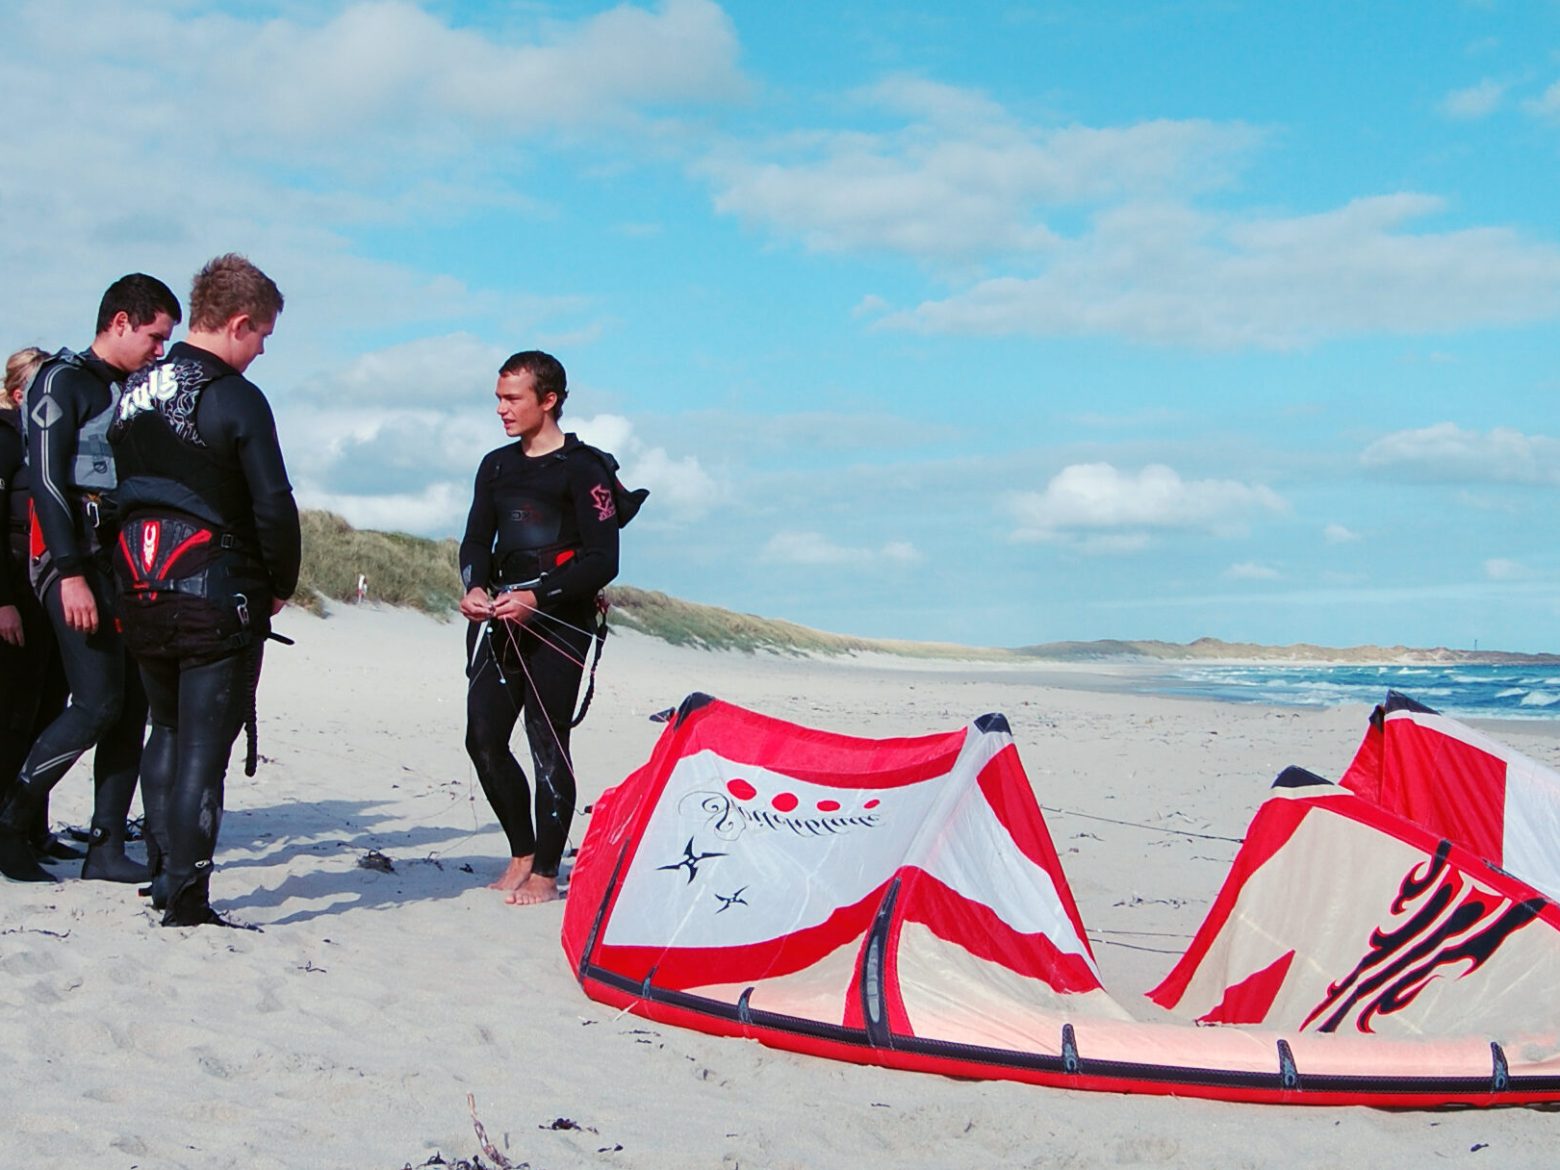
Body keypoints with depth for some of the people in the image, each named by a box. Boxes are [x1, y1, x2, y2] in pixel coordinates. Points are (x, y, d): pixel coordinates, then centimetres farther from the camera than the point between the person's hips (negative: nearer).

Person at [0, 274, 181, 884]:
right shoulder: (62, 382, -4)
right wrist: (72, 573, -20)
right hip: (75, 561, -8)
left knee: (133, 707, 2)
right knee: (98, 703, -14)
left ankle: (106, 847, 6)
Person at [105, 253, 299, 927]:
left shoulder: (134, 391, 11)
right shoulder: (235, 398, -12)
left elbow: (120, 489, 15)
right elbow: (274, 507, -14)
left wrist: (132, 579, 18)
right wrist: (280, 586, -1)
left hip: (139, 589, 7)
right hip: (218, 593, -7)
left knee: (166, 730, 21)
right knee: (204, 743, -2)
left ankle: (163, 872, 24)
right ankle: (185, 898, -1)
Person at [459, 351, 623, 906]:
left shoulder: (584, 469, -5)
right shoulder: (496, 466, 16)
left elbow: (602, 561, -10)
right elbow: (476, 541, 17)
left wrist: (537, 598, -20)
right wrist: (474, 587, -5)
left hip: (558, 622, -7)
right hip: (499, 620, 7)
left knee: (547, 744, -6)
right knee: (483, 737, 3)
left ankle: (545, 873, 1)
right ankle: (522, 854, 18)